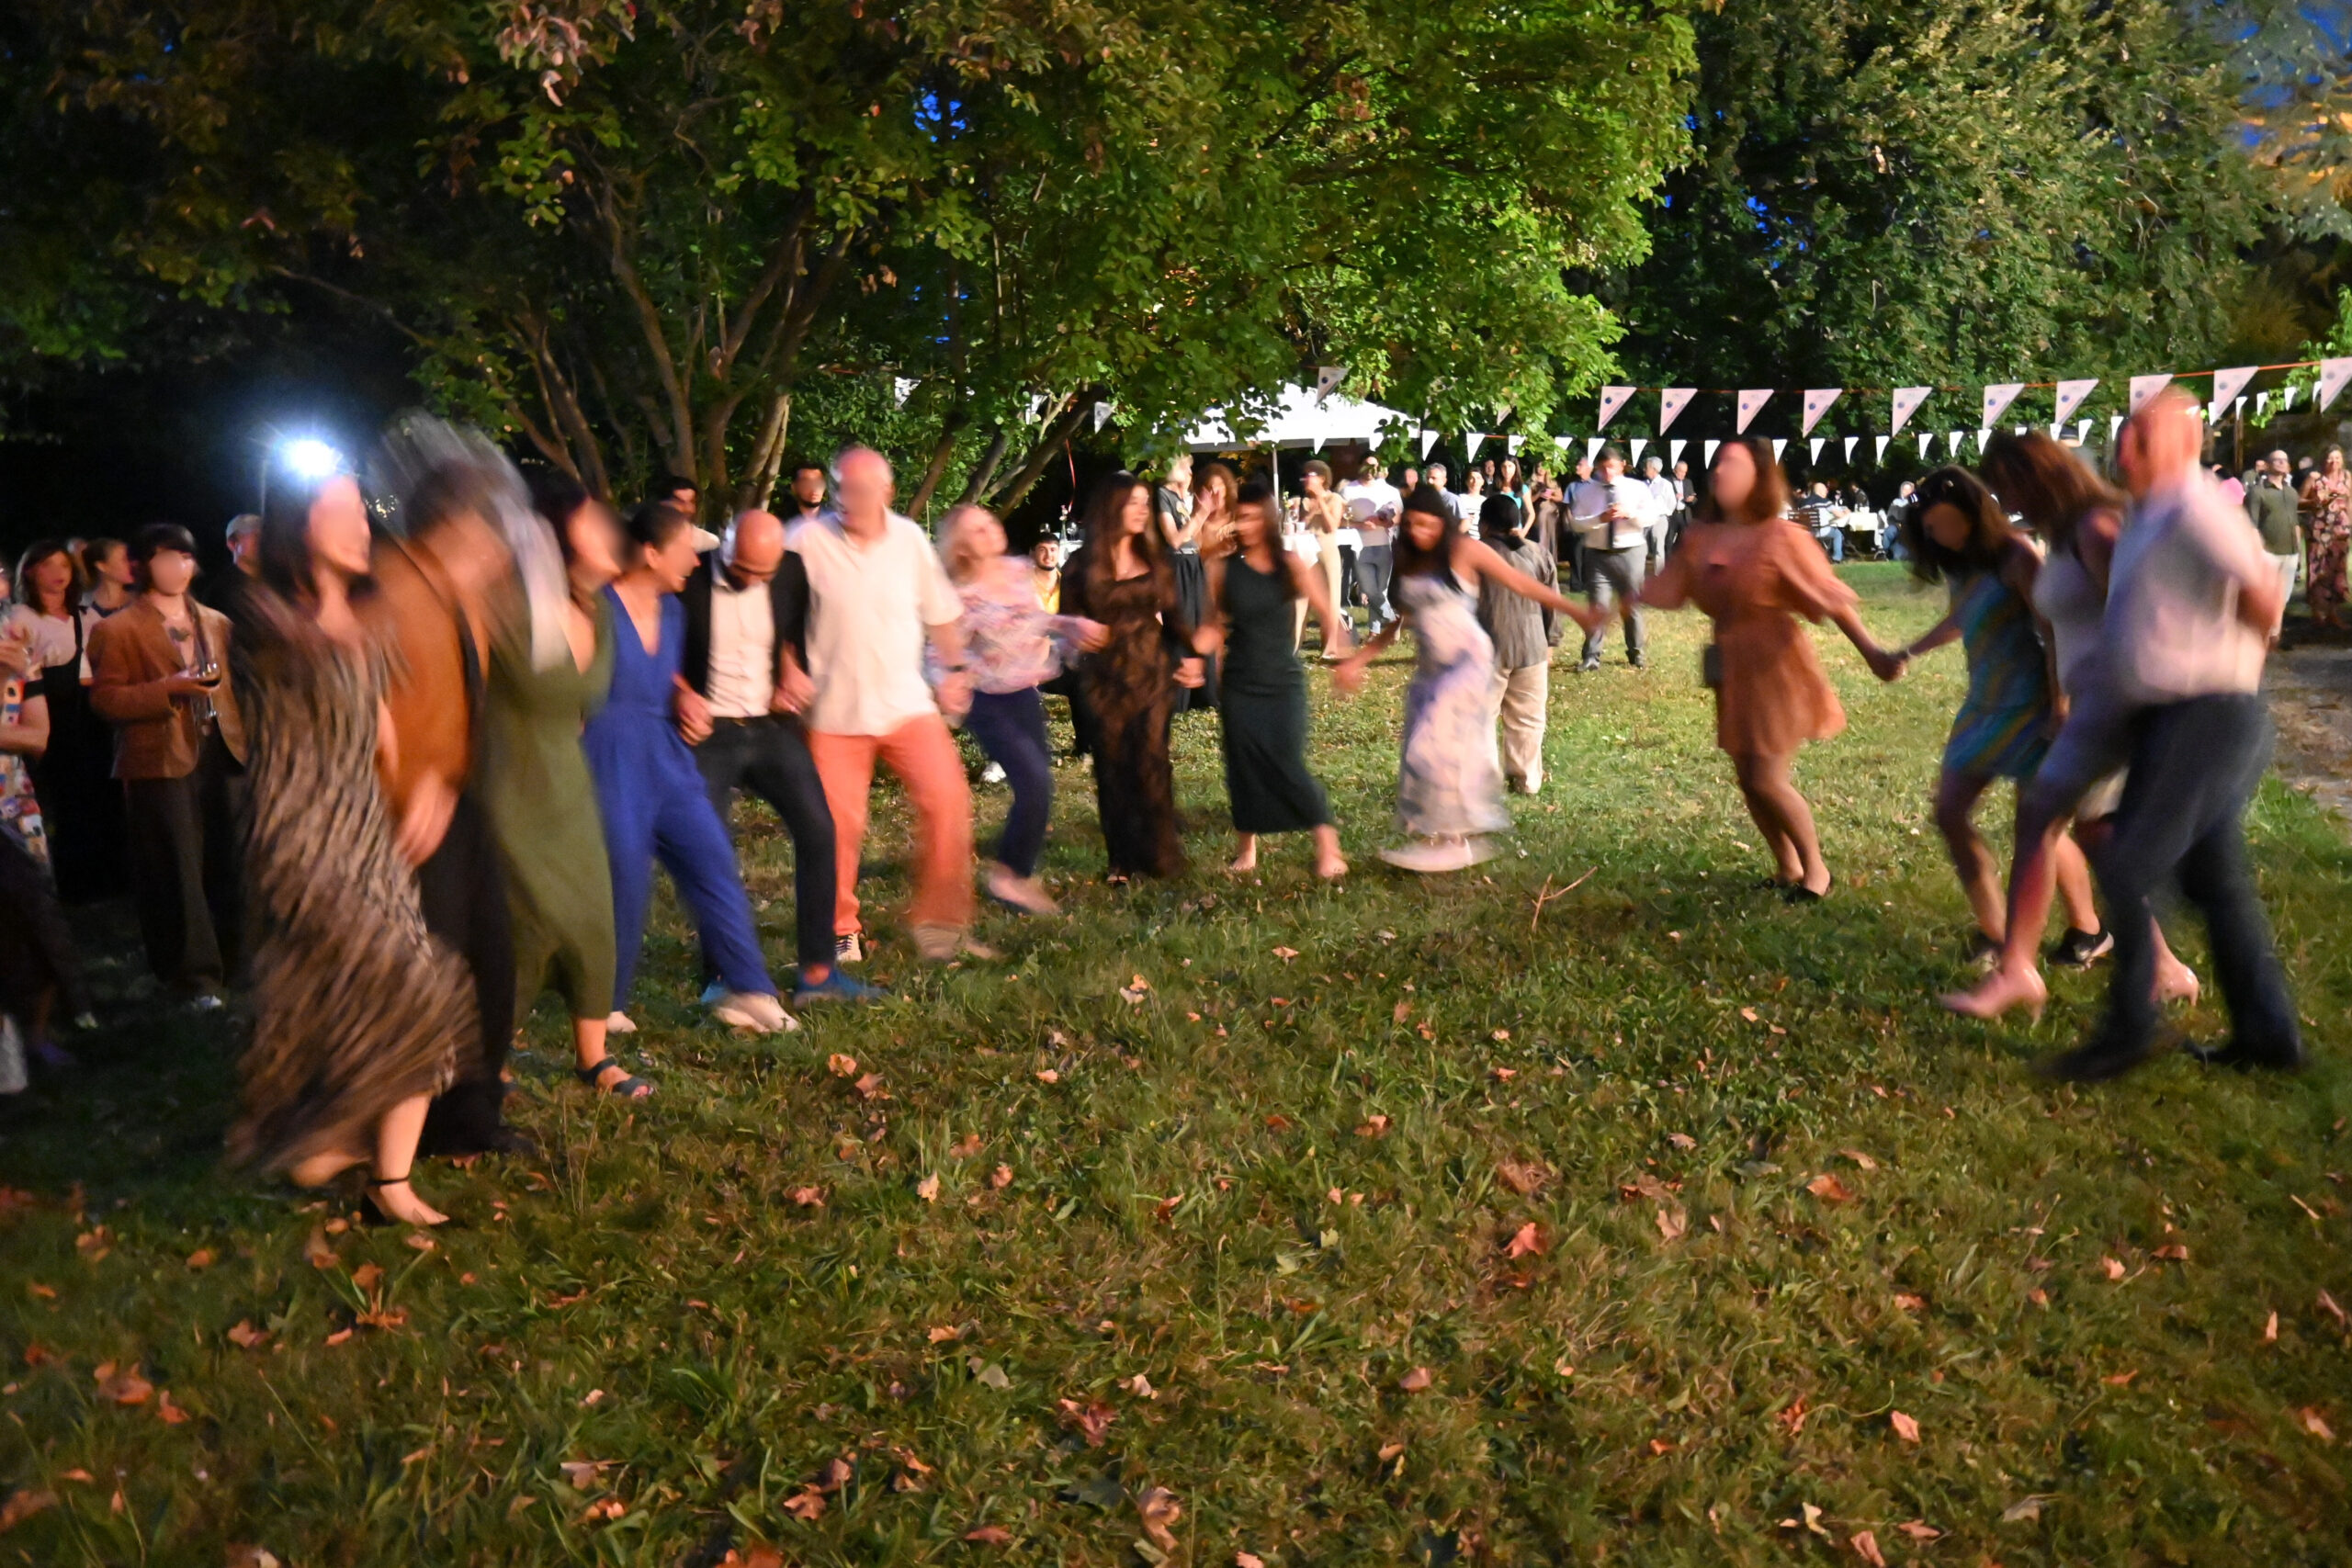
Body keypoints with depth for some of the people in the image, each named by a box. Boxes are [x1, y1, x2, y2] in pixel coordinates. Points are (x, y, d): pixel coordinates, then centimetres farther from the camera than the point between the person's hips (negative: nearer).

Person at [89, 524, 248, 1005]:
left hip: (222, 753, 5)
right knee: (177, 875, -4)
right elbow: (105, 699, -6)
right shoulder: (117, 630, 1)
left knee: (229, 867, 6)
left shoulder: (216, 623, 18)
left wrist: (246, 739, 13)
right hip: (162, 761, -5)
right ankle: (195, 977, 4)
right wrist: (170, 689, -17)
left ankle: (233, 963, 17)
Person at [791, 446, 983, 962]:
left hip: (907, 704, 2)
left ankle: (936, 922, 6)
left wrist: (955, 670, 13)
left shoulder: (909, 538, 4)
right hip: (833, 712, -2)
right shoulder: (806, 541, -6)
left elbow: (940, 611, 16)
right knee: (838, 826, -1)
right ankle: (842, 932, 20)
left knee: (947, 798, -10)